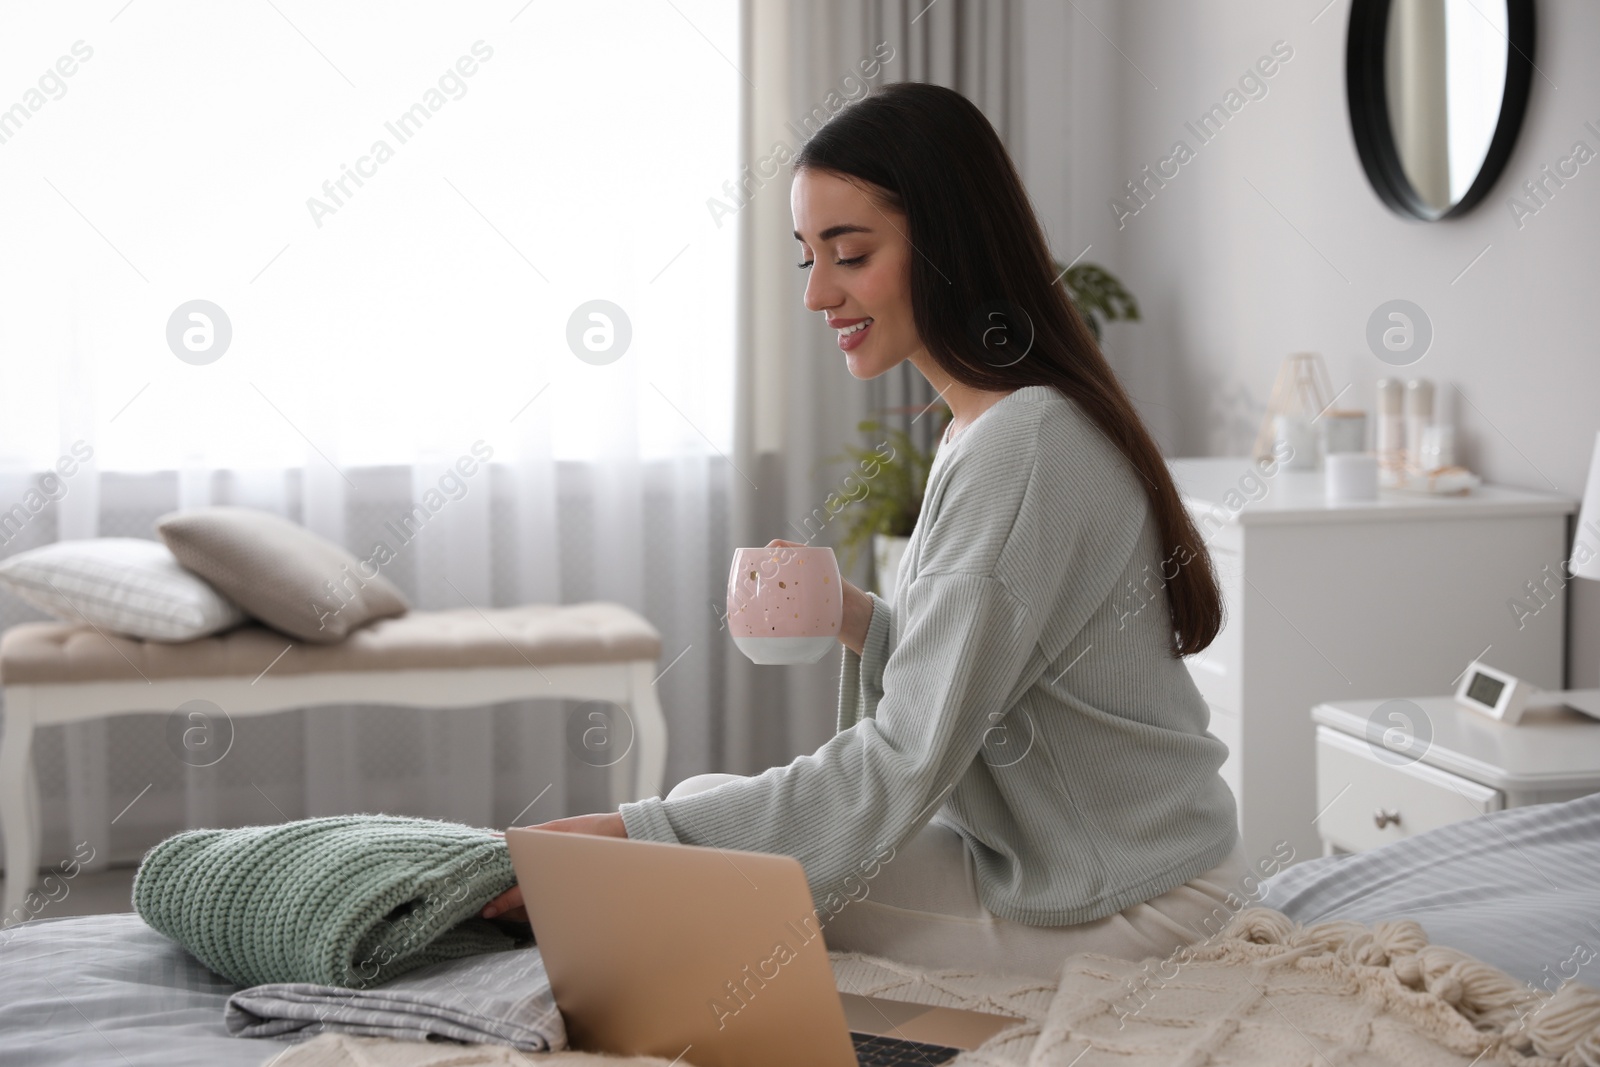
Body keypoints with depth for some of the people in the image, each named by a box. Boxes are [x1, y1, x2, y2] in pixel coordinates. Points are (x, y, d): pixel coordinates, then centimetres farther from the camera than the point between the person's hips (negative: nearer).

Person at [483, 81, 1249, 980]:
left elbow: (906, 768, -25)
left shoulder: (1021, 450, -24)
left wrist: (635, 834, -26)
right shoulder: (987, 428, 9)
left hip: (1124, 906, -9)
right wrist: (860, 623, -3)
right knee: (706, 800, 6)